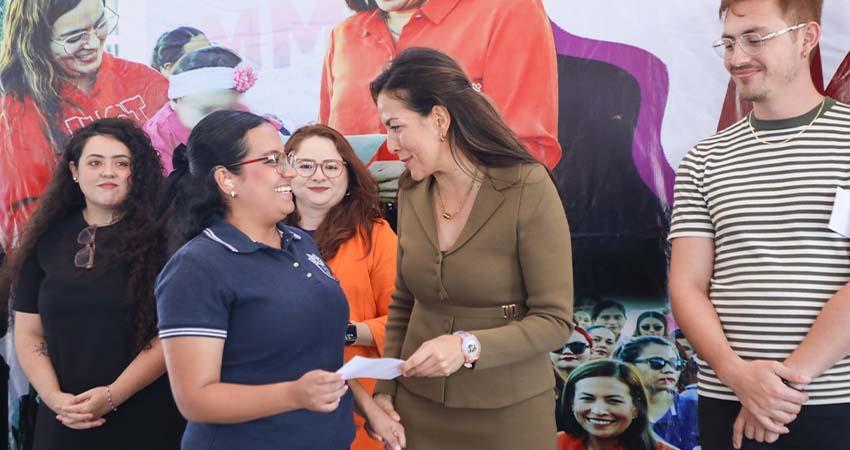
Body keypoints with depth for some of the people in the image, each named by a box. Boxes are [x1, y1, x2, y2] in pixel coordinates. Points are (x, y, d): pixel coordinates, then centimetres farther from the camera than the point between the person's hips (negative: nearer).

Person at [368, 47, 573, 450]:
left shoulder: (528, 189, -17)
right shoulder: (412, 189, -2)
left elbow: (555, 321, -15)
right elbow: (404, 300, 9)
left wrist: (468, 346, -27)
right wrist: (385, 388, 2)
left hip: (507, 410, -4)